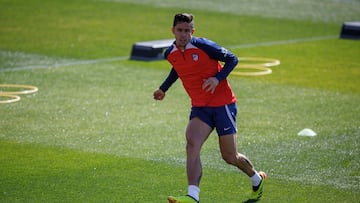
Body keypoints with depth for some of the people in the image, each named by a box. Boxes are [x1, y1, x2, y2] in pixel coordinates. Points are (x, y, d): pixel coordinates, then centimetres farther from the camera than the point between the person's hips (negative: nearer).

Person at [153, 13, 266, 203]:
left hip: (223, 104, -4)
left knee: (230, 156, 4)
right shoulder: (170, 54, 2)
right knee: (192, 145, -23)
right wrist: (163, 88, 27)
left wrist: (217, 78, -19)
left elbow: (232, 59, -6)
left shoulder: (203, 46, -15)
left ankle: (257, 179, 35)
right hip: (200, 107, 4)